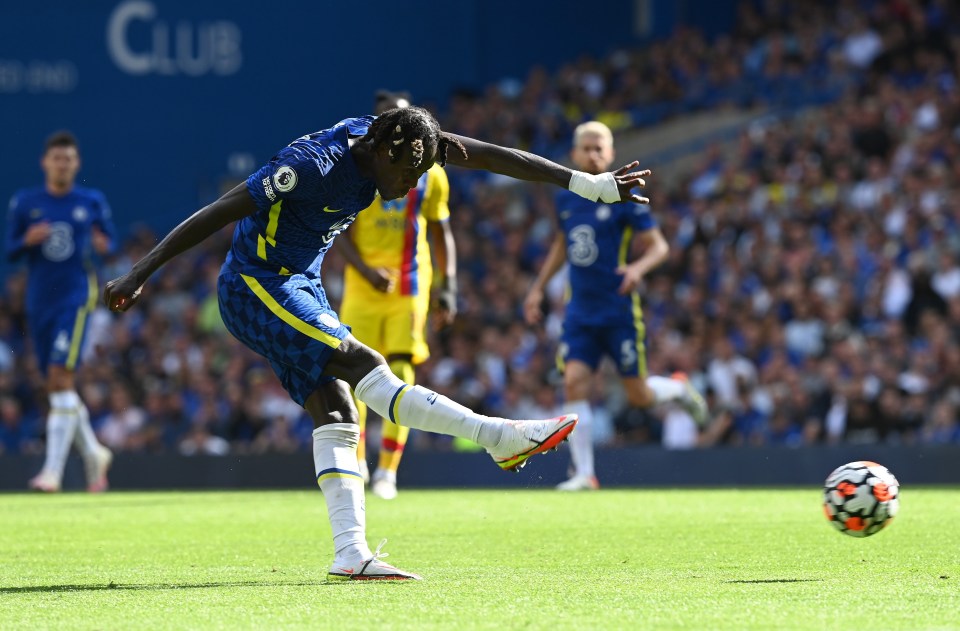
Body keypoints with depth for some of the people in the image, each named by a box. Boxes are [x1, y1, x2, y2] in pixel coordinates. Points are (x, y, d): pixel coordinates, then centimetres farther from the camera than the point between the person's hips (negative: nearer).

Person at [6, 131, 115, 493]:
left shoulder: (92, 201, 3)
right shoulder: (25, 202, 5)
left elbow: (109, 237, 14)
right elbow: (10, 251, 7)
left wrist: (103, 244, -9)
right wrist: (27, 240, -14)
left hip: (76, 298, -3)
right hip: (39, 300, 3)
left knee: (62, 378, -16)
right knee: (55, 386, 7)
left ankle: (53, 470, -19)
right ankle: (93, 453, 29)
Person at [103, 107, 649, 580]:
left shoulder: (384, 138, -4)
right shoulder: (312, 165, -27)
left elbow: (489, 156, -4)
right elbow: (213, 216, -23)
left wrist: (593, 185, -5)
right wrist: (141, 274, -22)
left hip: (301, 286, 9)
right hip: (256, 289, -9)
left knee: (335, 413, -3)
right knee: (365, 368, -19)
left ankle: (350, 553, -9)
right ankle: (500, 438, -17)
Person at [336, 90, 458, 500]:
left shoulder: (430, 174, 7)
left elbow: (441, 234, 13)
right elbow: (340, 234, -2)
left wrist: (448, 287, 2)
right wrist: (367, 271, -18)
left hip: (410, 288, 1)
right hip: (364, 285, 0)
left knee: (400, 373, -8)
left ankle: (387, 470, -7)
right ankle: (355, 459, 19)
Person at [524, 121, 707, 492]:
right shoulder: (566, 199, 8)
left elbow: (659, 246, -6)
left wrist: (639, 267, -26)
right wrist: (538, 288, 22)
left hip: (618, 309, -4)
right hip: (580, 309, 4)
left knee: (639, 396, 0)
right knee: (574, 382, -12)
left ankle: (678, 388, 35)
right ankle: (584, 473, -9)